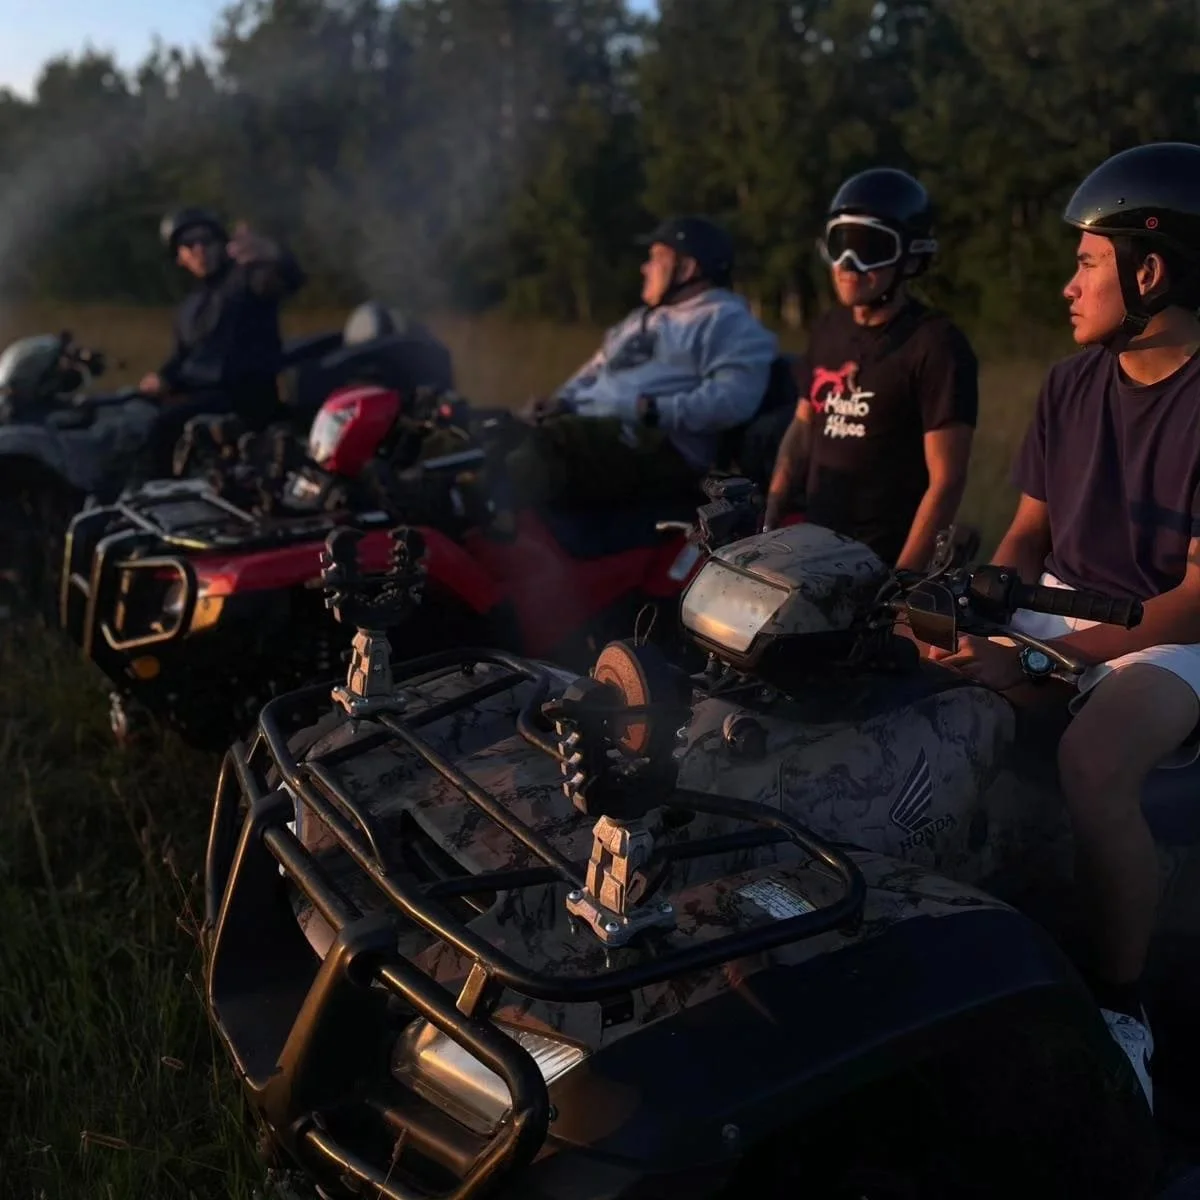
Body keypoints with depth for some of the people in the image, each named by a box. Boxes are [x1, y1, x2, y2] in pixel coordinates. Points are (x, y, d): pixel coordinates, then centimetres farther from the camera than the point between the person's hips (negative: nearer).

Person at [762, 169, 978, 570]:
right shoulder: (828, 330, 10)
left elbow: (946, 481, -15)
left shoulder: (936, 346, -12)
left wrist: (902, 576, -20)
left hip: (886, 562, -6)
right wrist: (767, 525, 7)